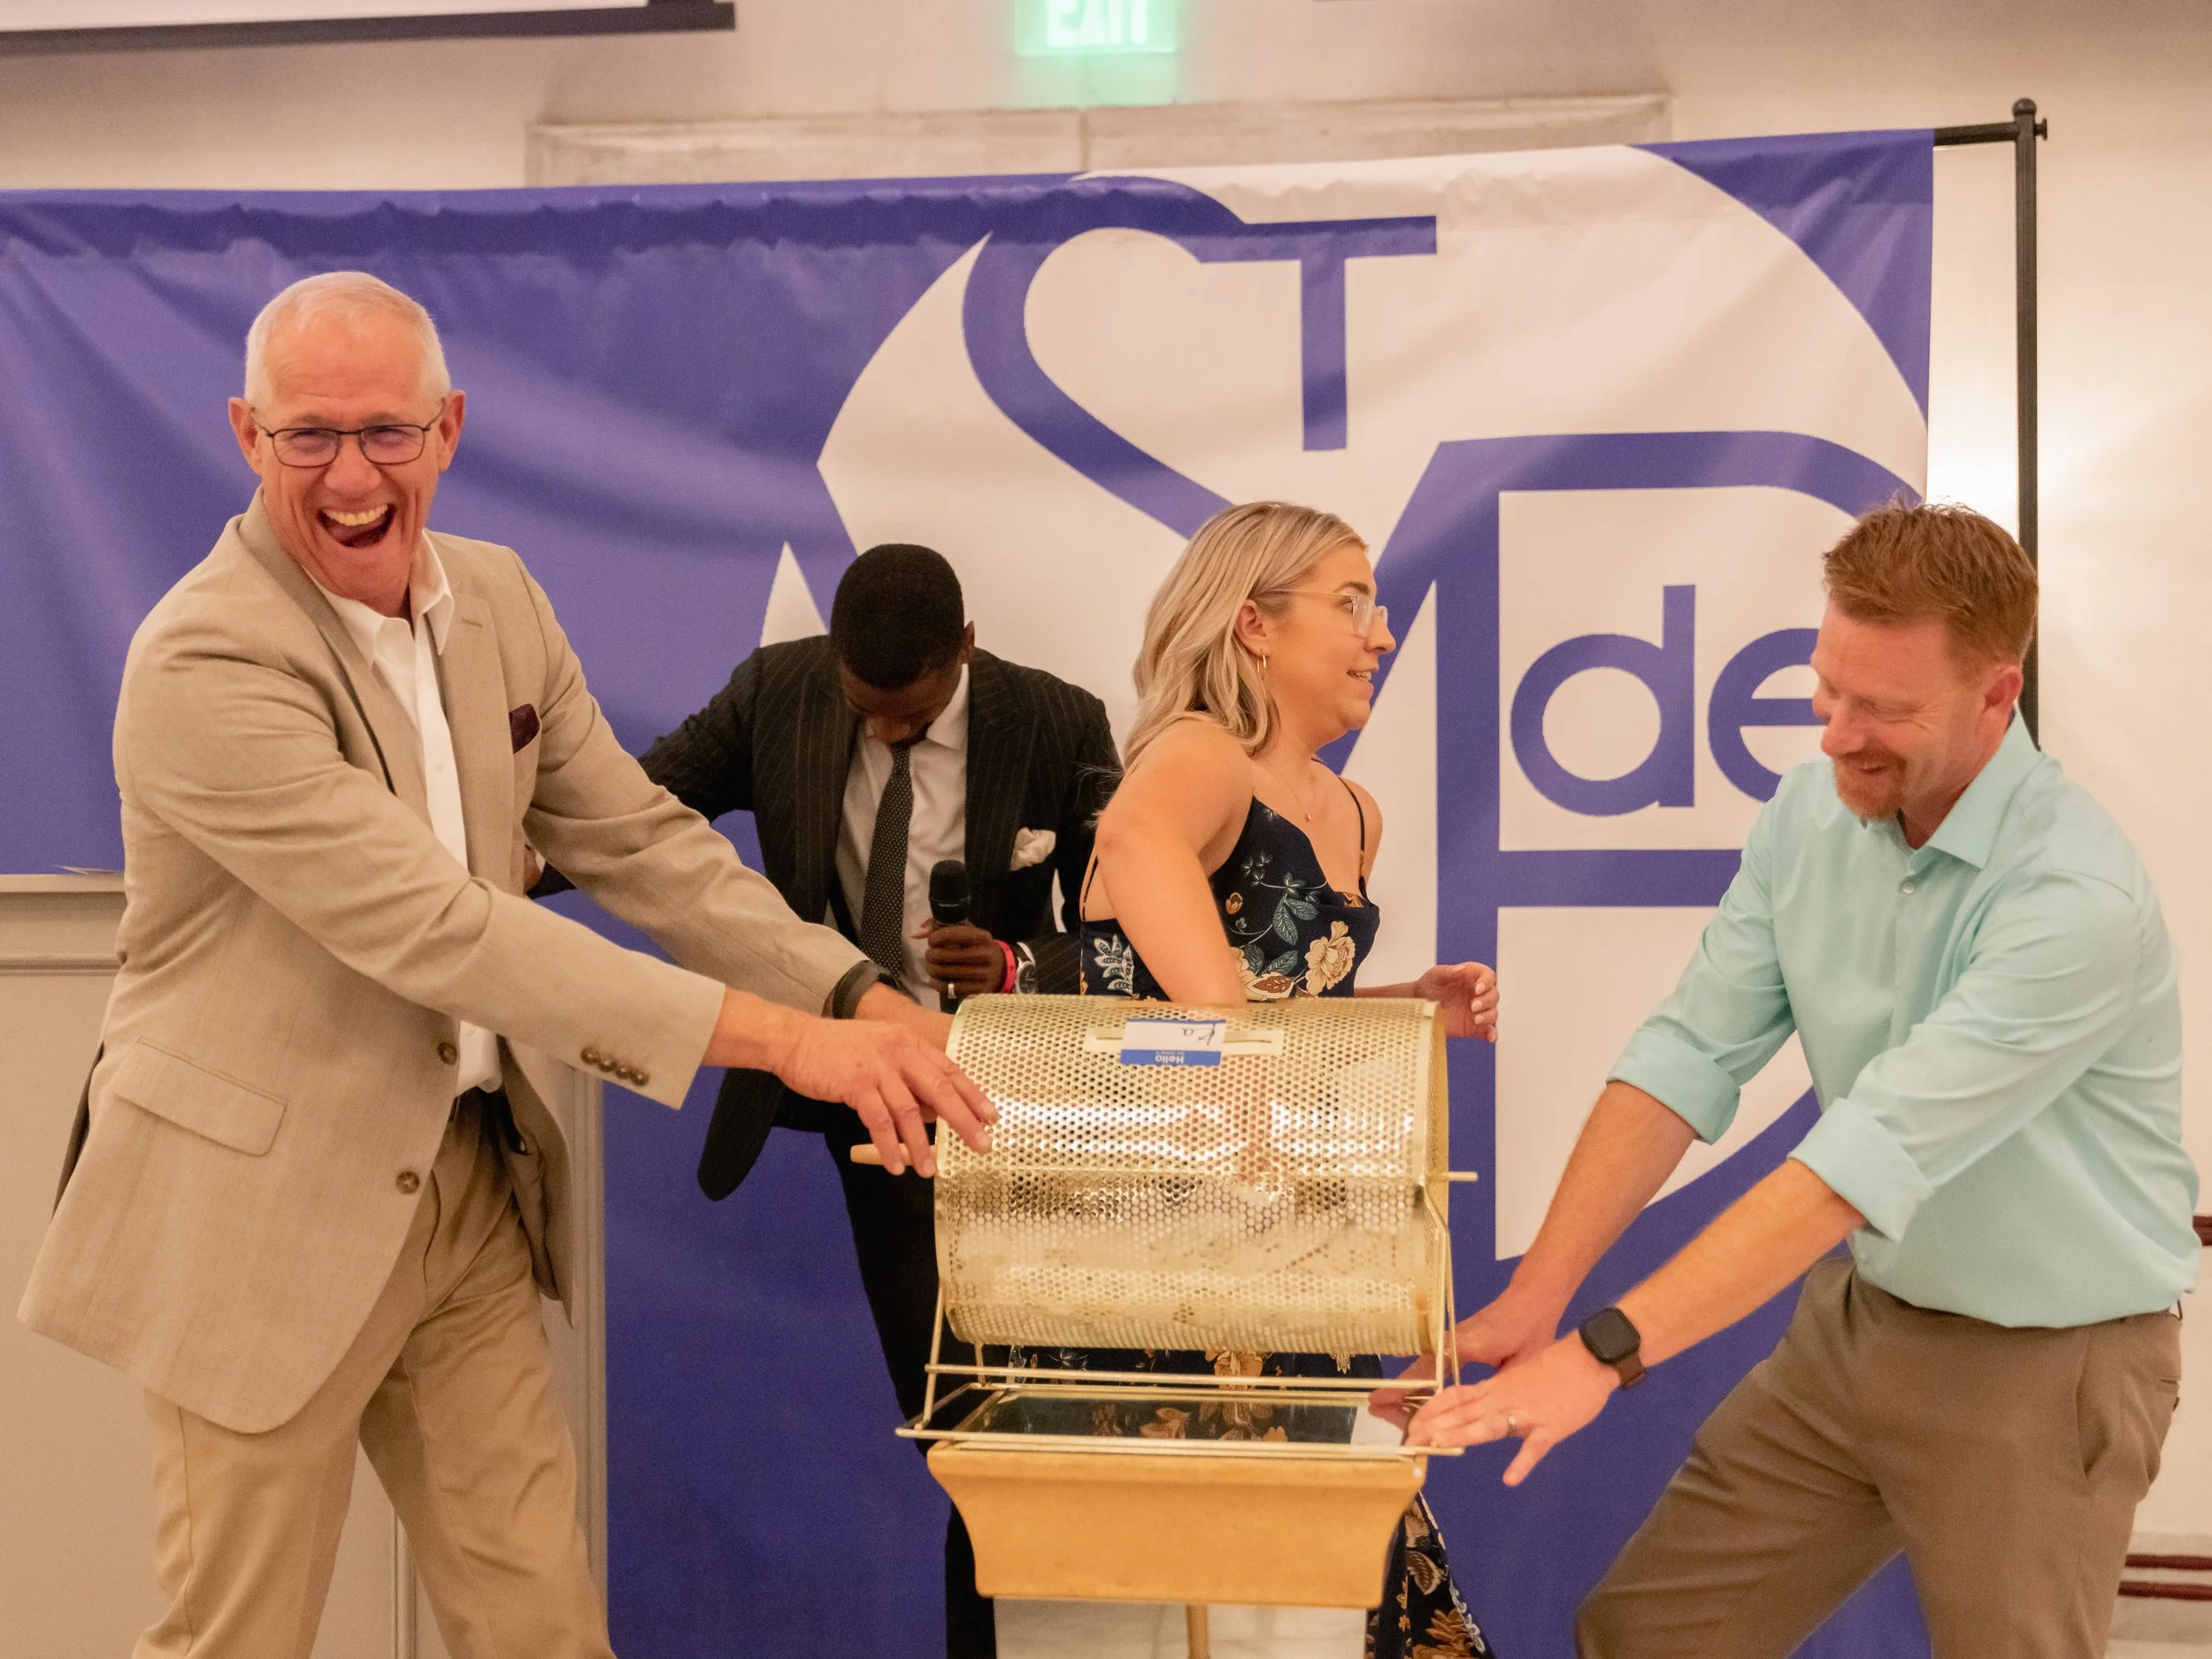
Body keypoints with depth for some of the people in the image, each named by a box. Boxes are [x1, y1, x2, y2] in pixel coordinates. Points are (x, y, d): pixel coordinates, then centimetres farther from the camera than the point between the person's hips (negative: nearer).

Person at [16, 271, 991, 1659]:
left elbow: (639, 838, 7)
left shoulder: (498, 600, 3)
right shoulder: (205, 663, -22)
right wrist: (787, 1041, -31)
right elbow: (438, 926, -29)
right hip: (265, 1202, -6)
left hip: (470, 1179, 6)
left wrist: (860, 997, -9)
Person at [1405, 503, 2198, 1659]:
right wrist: (1536, 1297, -15)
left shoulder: (2079, 898, -26)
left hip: (2043, 1365, -6)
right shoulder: (1811, 814, -5)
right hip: (1858, 1318, 6)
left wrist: (1607, 1351, -34)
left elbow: (1868, 1159, -32)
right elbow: (1690, 1056, -6)